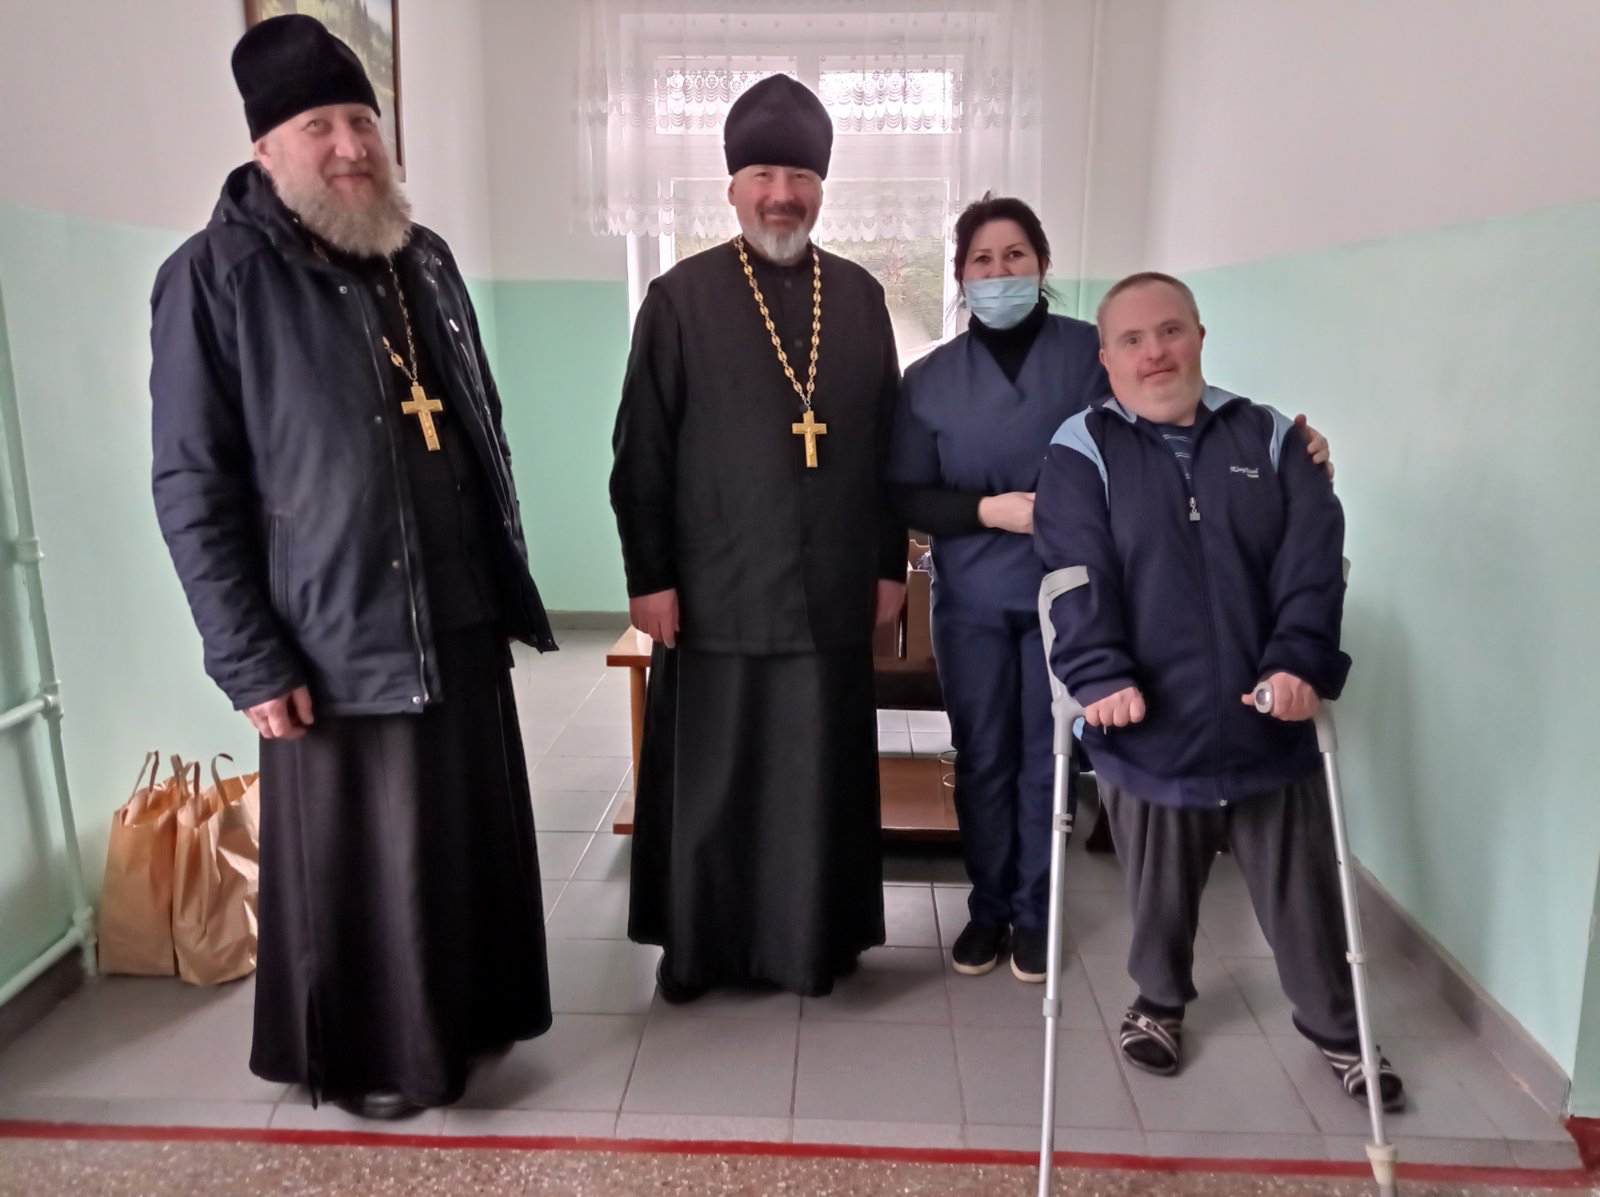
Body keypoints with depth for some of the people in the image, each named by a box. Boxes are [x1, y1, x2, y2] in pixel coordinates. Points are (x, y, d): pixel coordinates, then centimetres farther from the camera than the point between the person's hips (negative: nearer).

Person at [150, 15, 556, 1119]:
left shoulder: (427, 261, 10)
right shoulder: (215, 276, -8)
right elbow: (192, 488, -10)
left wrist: (511, 581, 13)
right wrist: (249, 661, -14)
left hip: (463, 621, 6)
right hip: (335, 640, -5)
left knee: (473, 841, 15)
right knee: (356, 863, 8)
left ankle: (461, 1013, 38)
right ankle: (362, 1055, 31)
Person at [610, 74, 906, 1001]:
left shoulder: (860, 297, 9)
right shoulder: (681, 297, -1)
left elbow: (887, 443, 11)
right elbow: (641, 453, -2)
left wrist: (890, 562, 8)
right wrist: (649, 575, -6)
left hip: (831, 592, 3)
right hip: (716, 593, -2)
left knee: (822, 777, 10)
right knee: (708, 781, 8)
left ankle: (817, 939, 28)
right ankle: (697, 944, 25)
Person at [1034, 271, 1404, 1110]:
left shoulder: (1268, 439, 6)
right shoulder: (1083, 452, -2)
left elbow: (1314, 558, -3)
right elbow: (1077, 575, -13)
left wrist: (1301, 661, -16)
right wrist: (1100, 674, -25)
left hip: (1268, 719, 2)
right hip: (1151, 725, -2)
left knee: (1301, 889, 15)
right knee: (1161, 891, 16)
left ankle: (1335, 1026, 39)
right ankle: (1160, 1001, 43)